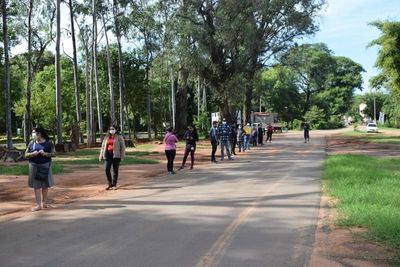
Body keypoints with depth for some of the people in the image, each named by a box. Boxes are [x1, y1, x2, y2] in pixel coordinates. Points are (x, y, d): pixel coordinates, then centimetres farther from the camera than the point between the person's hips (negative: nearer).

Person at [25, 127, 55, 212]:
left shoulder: (48, 143, -1)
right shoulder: (32, 143, 4)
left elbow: (53, 154, -5)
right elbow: (26, 155, 5)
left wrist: (45, 153, -22)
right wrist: (32, 154, -16)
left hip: (45, 166, 0)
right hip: (34, 166, 0)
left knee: (45, 185, 6)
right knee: (36, 185, -1)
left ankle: (44, 203, 19)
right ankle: (38, 205, 1)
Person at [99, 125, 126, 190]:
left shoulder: (119, 137, 2)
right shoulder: (106, 138, 14)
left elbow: (122, 147, -1)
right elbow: (103, 146, 16)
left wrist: (122, 156, -8)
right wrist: (101, 156, 10)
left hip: (116, 155, -3)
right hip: (108, 155, 3)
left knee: (115, 170, 2)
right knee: (107, 169, -5)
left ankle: (114, 185, 12)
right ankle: (110, 184, 10)